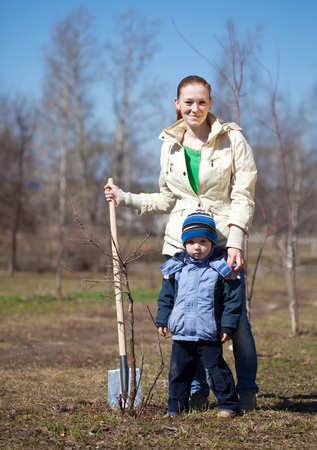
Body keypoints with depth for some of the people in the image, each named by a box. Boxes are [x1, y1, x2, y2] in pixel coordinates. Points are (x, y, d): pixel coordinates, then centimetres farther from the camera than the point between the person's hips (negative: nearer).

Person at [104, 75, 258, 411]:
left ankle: (247, 390, 12)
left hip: (223, 241, -3)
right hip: (180, 242, 4)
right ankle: (197, 389, 19)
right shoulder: (170, 145, 10)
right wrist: (124, 198, 12)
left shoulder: (232, 139, -2)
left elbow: (243, 197, -5)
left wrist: (235, 242, -16)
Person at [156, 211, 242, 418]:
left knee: (217, 369, 0)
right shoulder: (175, 268, 5)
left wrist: (228, 326, -7)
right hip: (181, 333, 4)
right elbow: (166, 297, 13)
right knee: (178, 371, 10)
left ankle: (228, 404, 10)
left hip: (210, 335, -3)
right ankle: (176, 406, 20)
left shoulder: (221, 269, -5)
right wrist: (162, 320, 8)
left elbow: (233, 299, -4)